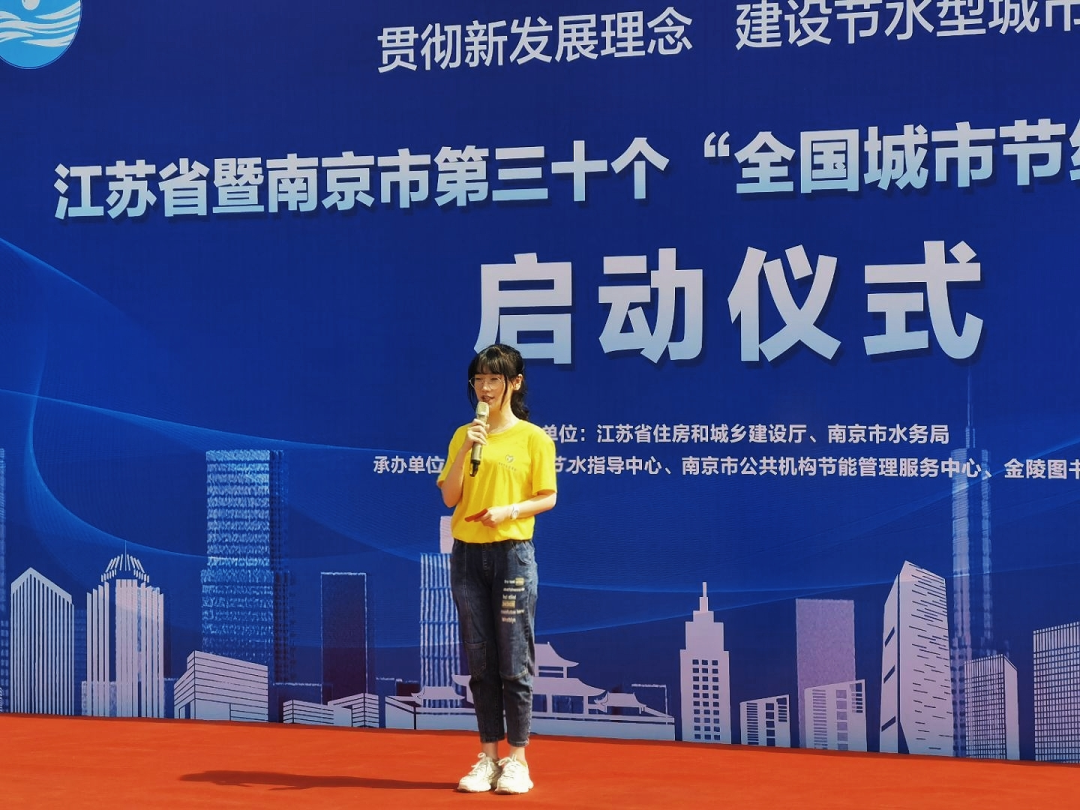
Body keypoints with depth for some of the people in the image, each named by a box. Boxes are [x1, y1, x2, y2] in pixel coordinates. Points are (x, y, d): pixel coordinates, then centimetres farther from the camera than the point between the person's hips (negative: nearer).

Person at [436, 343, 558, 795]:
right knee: (480, 662, 6)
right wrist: (465, 450, -8)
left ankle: (516, 759, 6)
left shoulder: (533, 438, 0)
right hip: (467, 554, 4)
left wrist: (510, 510, -17)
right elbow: (449, 497, 4)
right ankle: (488, 756, 13)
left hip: (512, 554, -4)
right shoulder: (463, 436, 10)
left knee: (513, 662, -2)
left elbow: (548, 497, -1)